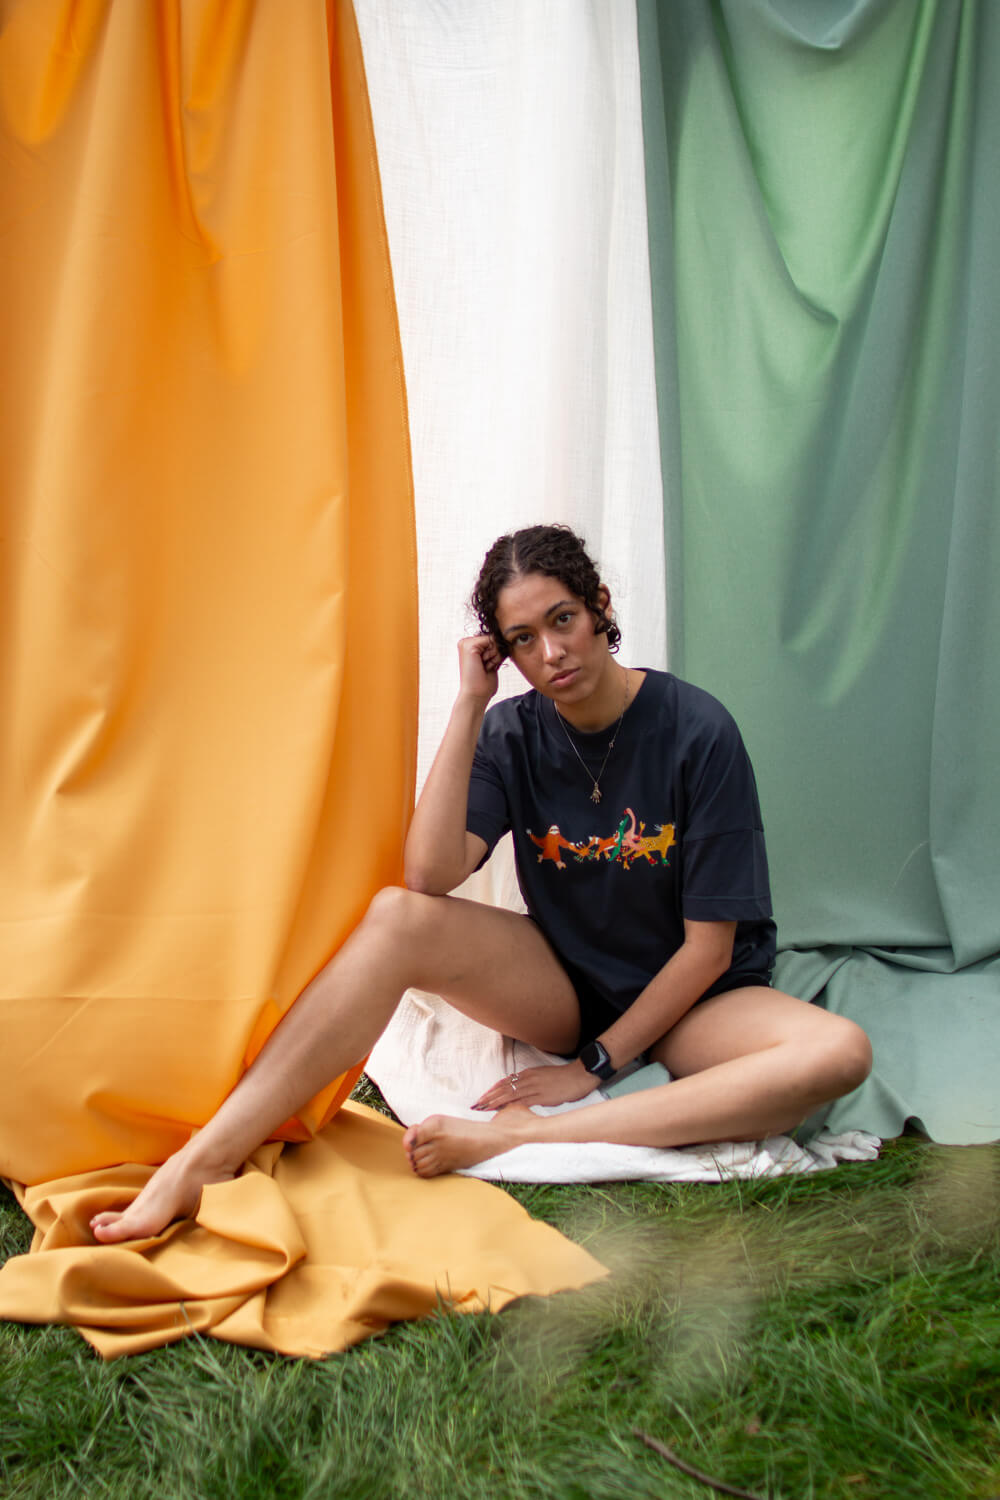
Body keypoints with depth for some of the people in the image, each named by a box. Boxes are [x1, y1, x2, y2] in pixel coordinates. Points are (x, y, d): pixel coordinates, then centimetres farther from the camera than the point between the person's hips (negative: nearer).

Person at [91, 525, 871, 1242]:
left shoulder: (697, 732, -16)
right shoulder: (513, 733, -5)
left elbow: (708, 946, -14)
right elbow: (433, 873, -22)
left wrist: (594, 1065, -15)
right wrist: (469, 705, -20)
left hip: (685, 999, -2)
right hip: (564, 985, 2)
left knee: (840, 1050, -34)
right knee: (399, 915, -24)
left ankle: (511, 1136, -39)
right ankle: (206, 1162, -29)